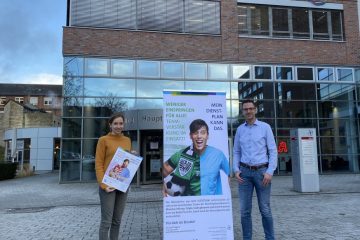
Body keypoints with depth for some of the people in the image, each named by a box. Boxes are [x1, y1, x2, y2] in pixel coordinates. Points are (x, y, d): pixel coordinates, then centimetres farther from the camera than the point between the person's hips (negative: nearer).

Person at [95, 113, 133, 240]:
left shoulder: (127, 140, 11)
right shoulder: (103, 140, -4)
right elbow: (98, 164, -8)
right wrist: (103, 184, -17)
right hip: (108, 185, -5)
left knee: (117, 220, 13)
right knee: (106, 221, -2)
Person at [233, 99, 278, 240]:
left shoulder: (265, 127, 1)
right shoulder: (240, 129, 9)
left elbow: (273, 151, -1)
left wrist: (270, 172, -11)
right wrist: (236, 170, -2)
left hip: (262, 171, -2)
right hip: (245, 172, 2)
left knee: (265, 209, 3)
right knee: (244, 210, 3)